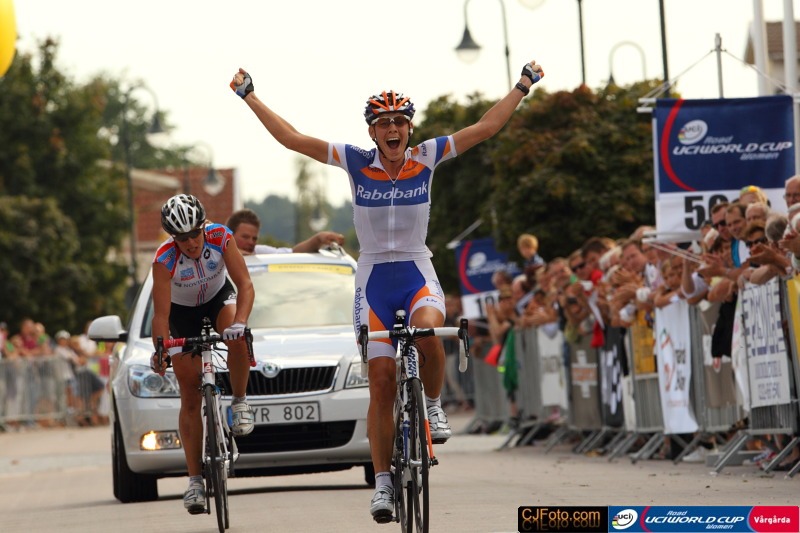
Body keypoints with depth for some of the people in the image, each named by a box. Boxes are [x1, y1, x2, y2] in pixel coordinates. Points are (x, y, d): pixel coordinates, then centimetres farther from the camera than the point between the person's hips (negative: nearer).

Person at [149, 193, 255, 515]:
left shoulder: (221, 238, -28)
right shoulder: (165, 259, -31)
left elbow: (245, 284, -31)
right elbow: (161, 314, -31)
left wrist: (239, 322, -48)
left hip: (218, 298, 1)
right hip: (183, 313, -1)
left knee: (237, 337, -37)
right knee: (190, 396, -5)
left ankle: (240, 403, -13)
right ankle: (195, 481, -2)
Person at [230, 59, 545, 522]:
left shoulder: (427, 157, -2)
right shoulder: (357, 162, -4)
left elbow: (486, 127, 1)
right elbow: (291, 138, -4)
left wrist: (523, 86, 1)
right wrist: (250, 97, -5)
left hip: (419, 274, 0)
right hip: (374, 279, 0)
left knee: (428, 332, -34)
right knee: (382, 382, -4)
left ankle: (433, 406, -6)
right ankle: (383, 483, 5)